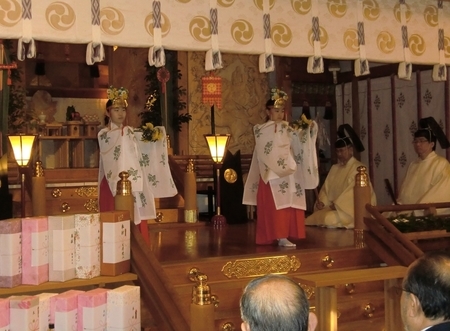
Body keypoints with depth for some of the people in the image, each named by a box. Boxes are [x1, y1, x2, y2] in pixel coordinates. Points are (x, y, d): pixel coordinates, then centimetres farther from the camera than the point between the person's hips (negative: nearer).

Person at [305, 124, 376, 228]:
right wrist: (322, 202, -8)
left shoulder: (358, 168, -6)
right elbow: (326, 188, 11)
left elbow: (353, 192, -15)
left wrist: (337, 205, -18)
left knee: (328, 219, -32)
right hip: (333, 208, 6)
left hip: (351, 210, -6)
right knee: (310, 220, -16)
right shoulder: (334, 168, 15)